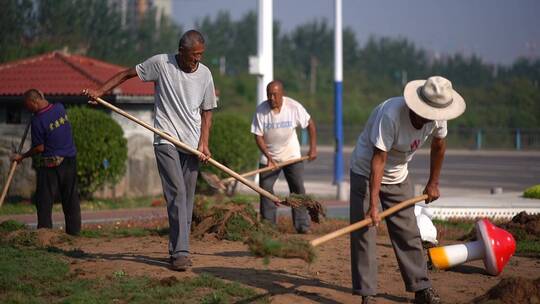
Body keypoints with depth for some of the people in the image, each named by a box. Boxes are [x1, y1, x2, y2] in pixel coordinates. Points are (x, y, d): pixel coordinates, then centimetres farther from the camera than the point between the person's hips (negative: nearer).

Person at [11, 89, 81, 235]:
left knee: (44, 200, 3)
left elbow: (40, 148, -12)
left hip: (50, 164, -6)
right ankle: (74, 230, 15)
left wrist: (22, 156, 0)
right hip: (70, 159, 6)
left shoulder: (37, 121, -18)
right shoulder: (60, 107, -1)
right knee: (71, 198, 12)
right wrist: (43, 99, 16)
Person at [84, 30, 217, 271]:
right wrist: (100, 91, -4)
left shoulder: (204, 74, 5)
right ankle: (181, 253, -19)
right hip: (166, 141, -4)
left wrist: (204, 143, 1)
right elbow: (128, 74, 6)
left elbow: (207, 112, 12)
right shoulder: (161, 63, -5)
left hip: (192, 143, 4)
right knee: (176, 193, -16)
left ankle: (177, 250, 14)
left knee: (187, 199, 5)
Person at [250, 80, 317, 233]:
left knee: (298, 188, -3)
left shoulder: (293, 107, -14)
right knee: (265, 189, -6)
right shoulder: (261, 110, -15)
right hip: (268, 157, 0)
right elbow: (258, 136, -12)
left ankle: (303, 225, 1)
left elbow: (310, 124, -2)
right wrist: (268, 157, -23)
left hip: (291, 155, 0)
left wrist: (313, 148, -6)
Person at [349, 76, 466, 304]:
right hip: (366, 172, -5)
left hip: (398, 177, 6)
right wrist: (373, 204, -37)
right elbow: (379, 159, -35)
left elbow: (438, 146, 7)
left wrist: (433, 183, 13)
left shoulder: (437, 118, -15)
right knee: (363, 232, -11)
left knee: (408, 232, 5)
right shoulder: (391, 114, -35)